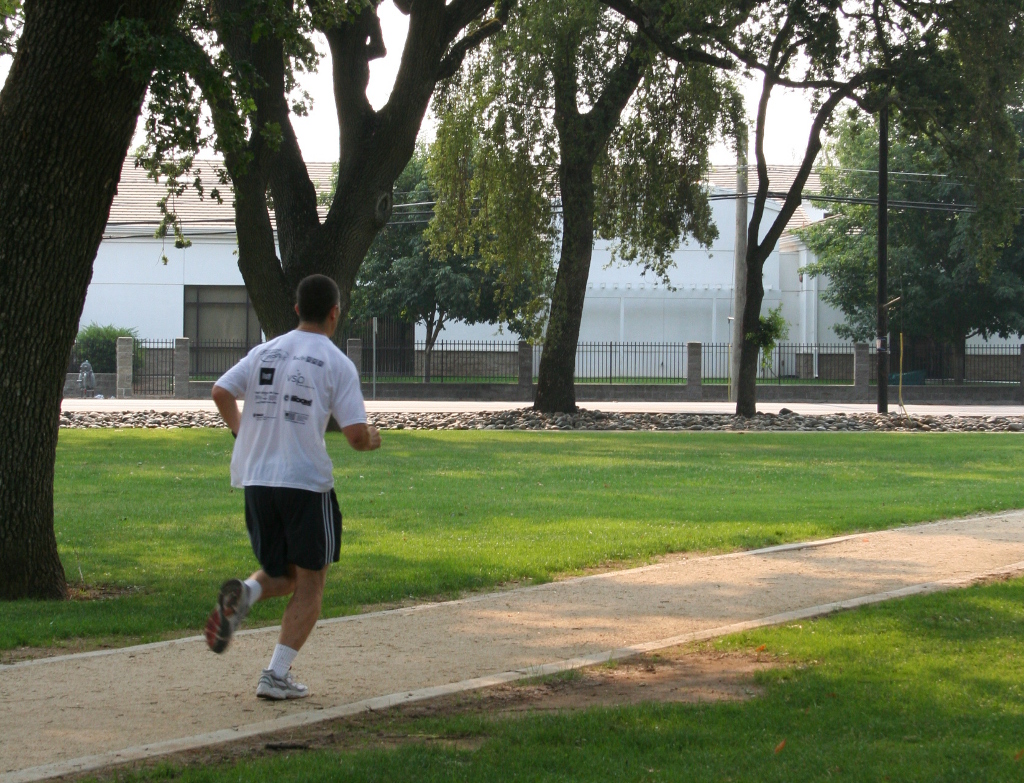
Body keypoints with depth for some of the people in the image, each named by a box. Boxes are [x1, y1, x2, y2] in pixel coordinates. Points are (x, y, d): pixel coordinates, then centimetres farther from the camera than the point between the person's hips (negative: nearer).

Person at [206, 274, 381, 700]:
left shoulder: (264, 352, 10)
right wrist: (372, 440, 14)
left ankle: (243, 593, -14)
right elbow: (355, 435, -9)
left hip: (256, 479, 5)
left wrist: (240, 430, 28)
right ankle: (277, 675, -1)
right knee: (309, 584, 9)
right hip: (306, 482, -5)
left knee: (281, 575, 21)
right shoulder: (337, 364, -4)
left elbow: (221, 392, 10)